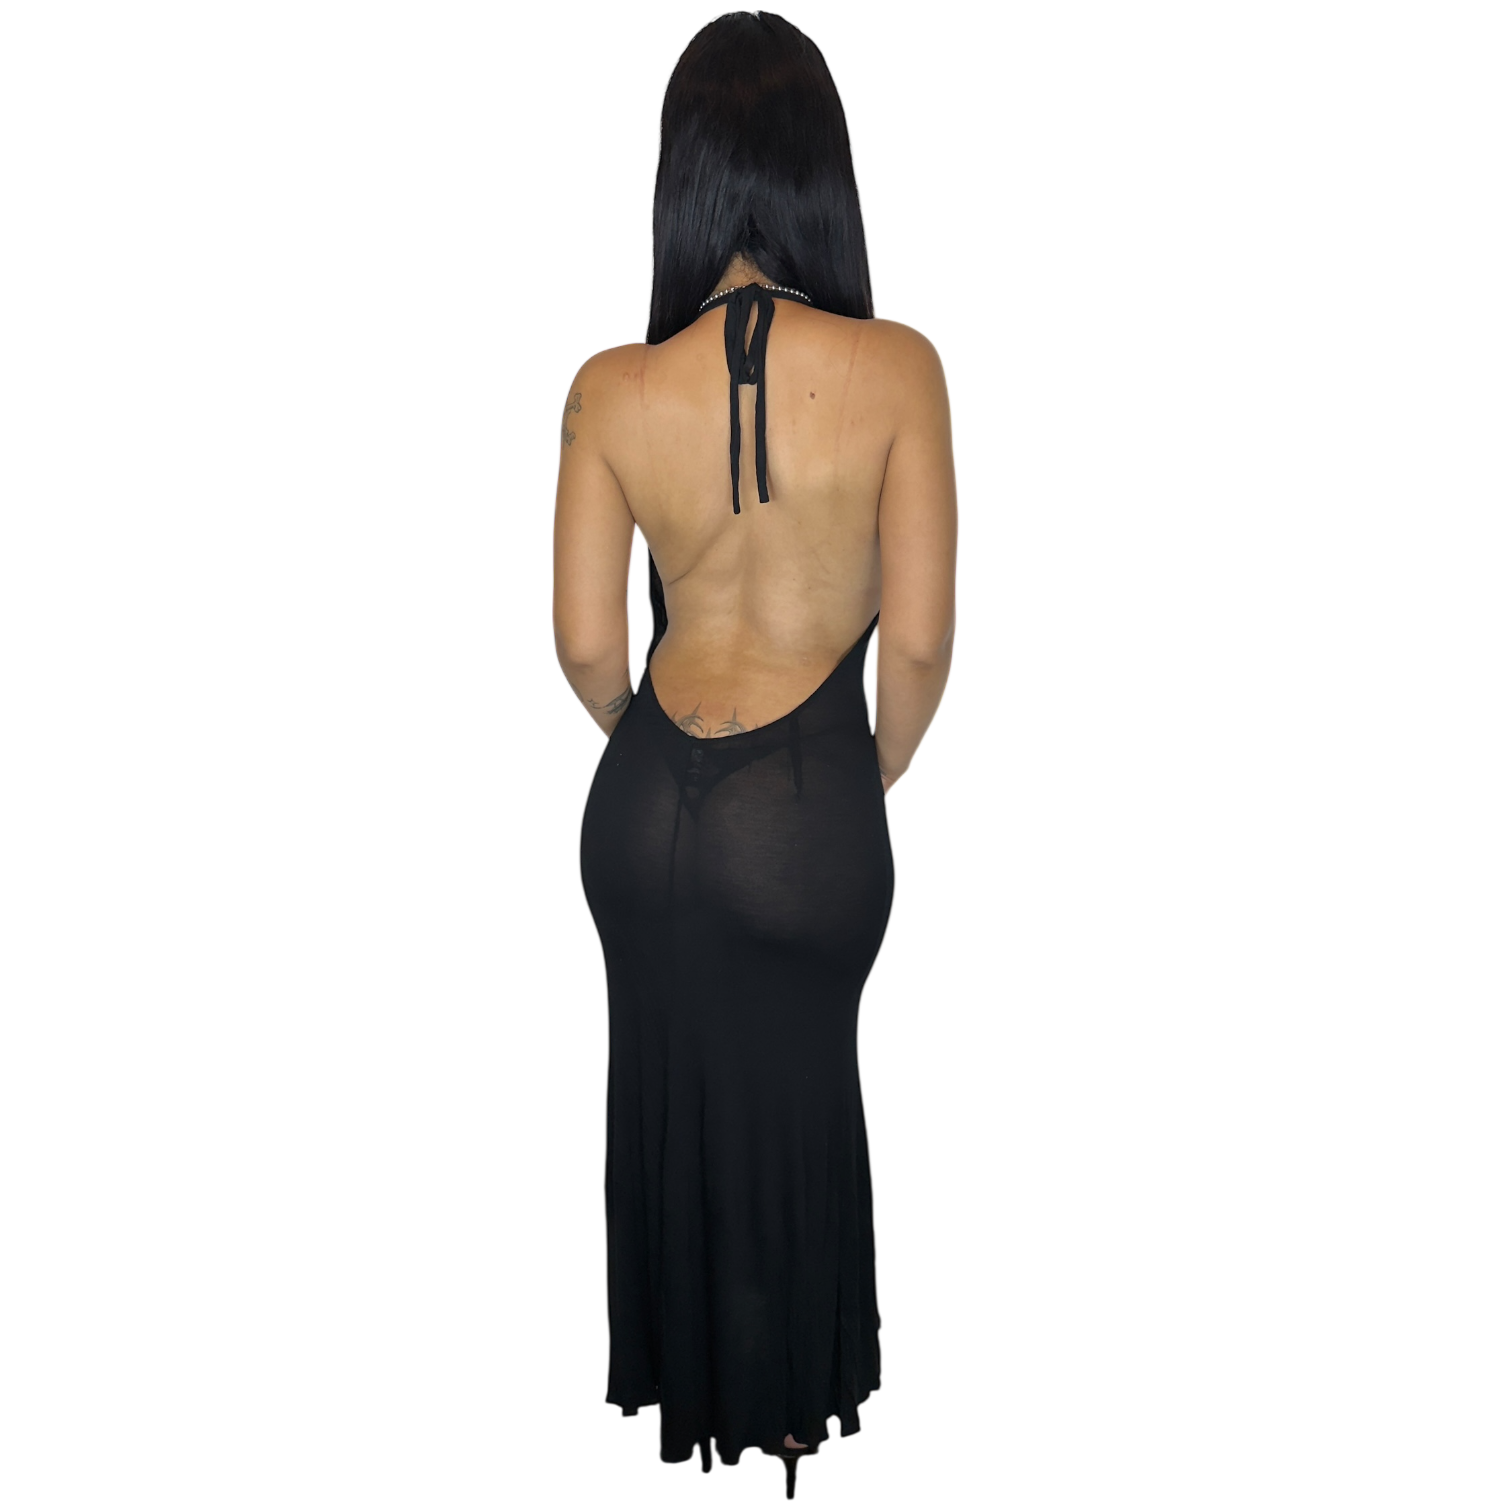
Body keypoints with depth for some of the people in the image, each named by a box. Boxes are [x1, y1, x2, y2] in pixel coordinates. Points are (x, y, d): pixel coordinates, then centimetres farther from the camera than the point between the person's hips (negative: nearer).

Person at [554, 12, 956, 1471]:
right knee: (797, 1099, 24)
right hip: (812, 811, -1)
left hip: (649, 801, 2)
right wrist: (878, 772, 6)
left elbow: (585, 645, -5)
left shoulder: (610, 389, -10)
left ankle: (690, 1384, 50)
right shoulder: (897, 365, -15)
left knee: (676, 1090, 25)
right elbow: (920, 638, -13)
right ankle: (790, 1396, 48)